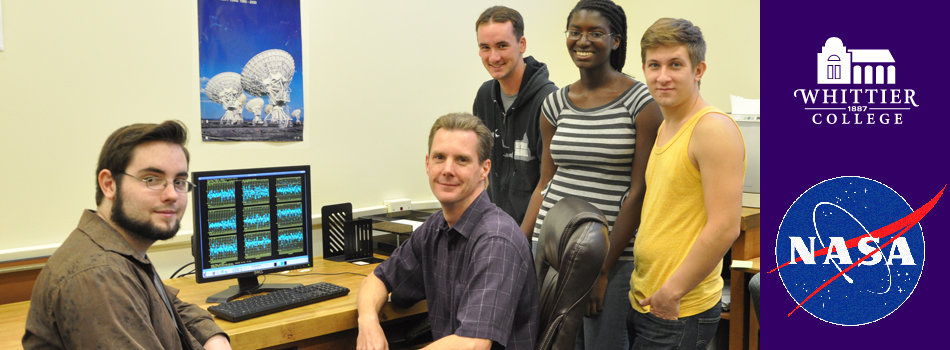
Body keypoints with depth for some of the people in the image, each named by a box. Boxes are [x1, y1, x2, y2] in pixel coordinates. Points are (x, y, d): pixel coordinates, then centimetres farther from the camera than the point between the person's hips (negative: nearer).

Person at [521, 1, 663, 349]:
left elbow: (639, 192, -9)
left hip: (613, 254, -4)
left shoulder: (642, 103, -7)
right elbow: (545, 183, 11)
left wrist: (604, 269, -10)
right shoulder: (555, 104, 7)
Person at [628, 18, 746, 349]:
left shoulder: (713, 129, -16)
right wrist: (645, 290, 12)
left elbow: (724, 228, -22)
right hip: (644, 301, 8)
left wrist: (672, 291, -17)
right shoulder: (665, 128, 11)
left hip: (681, 310, -8)